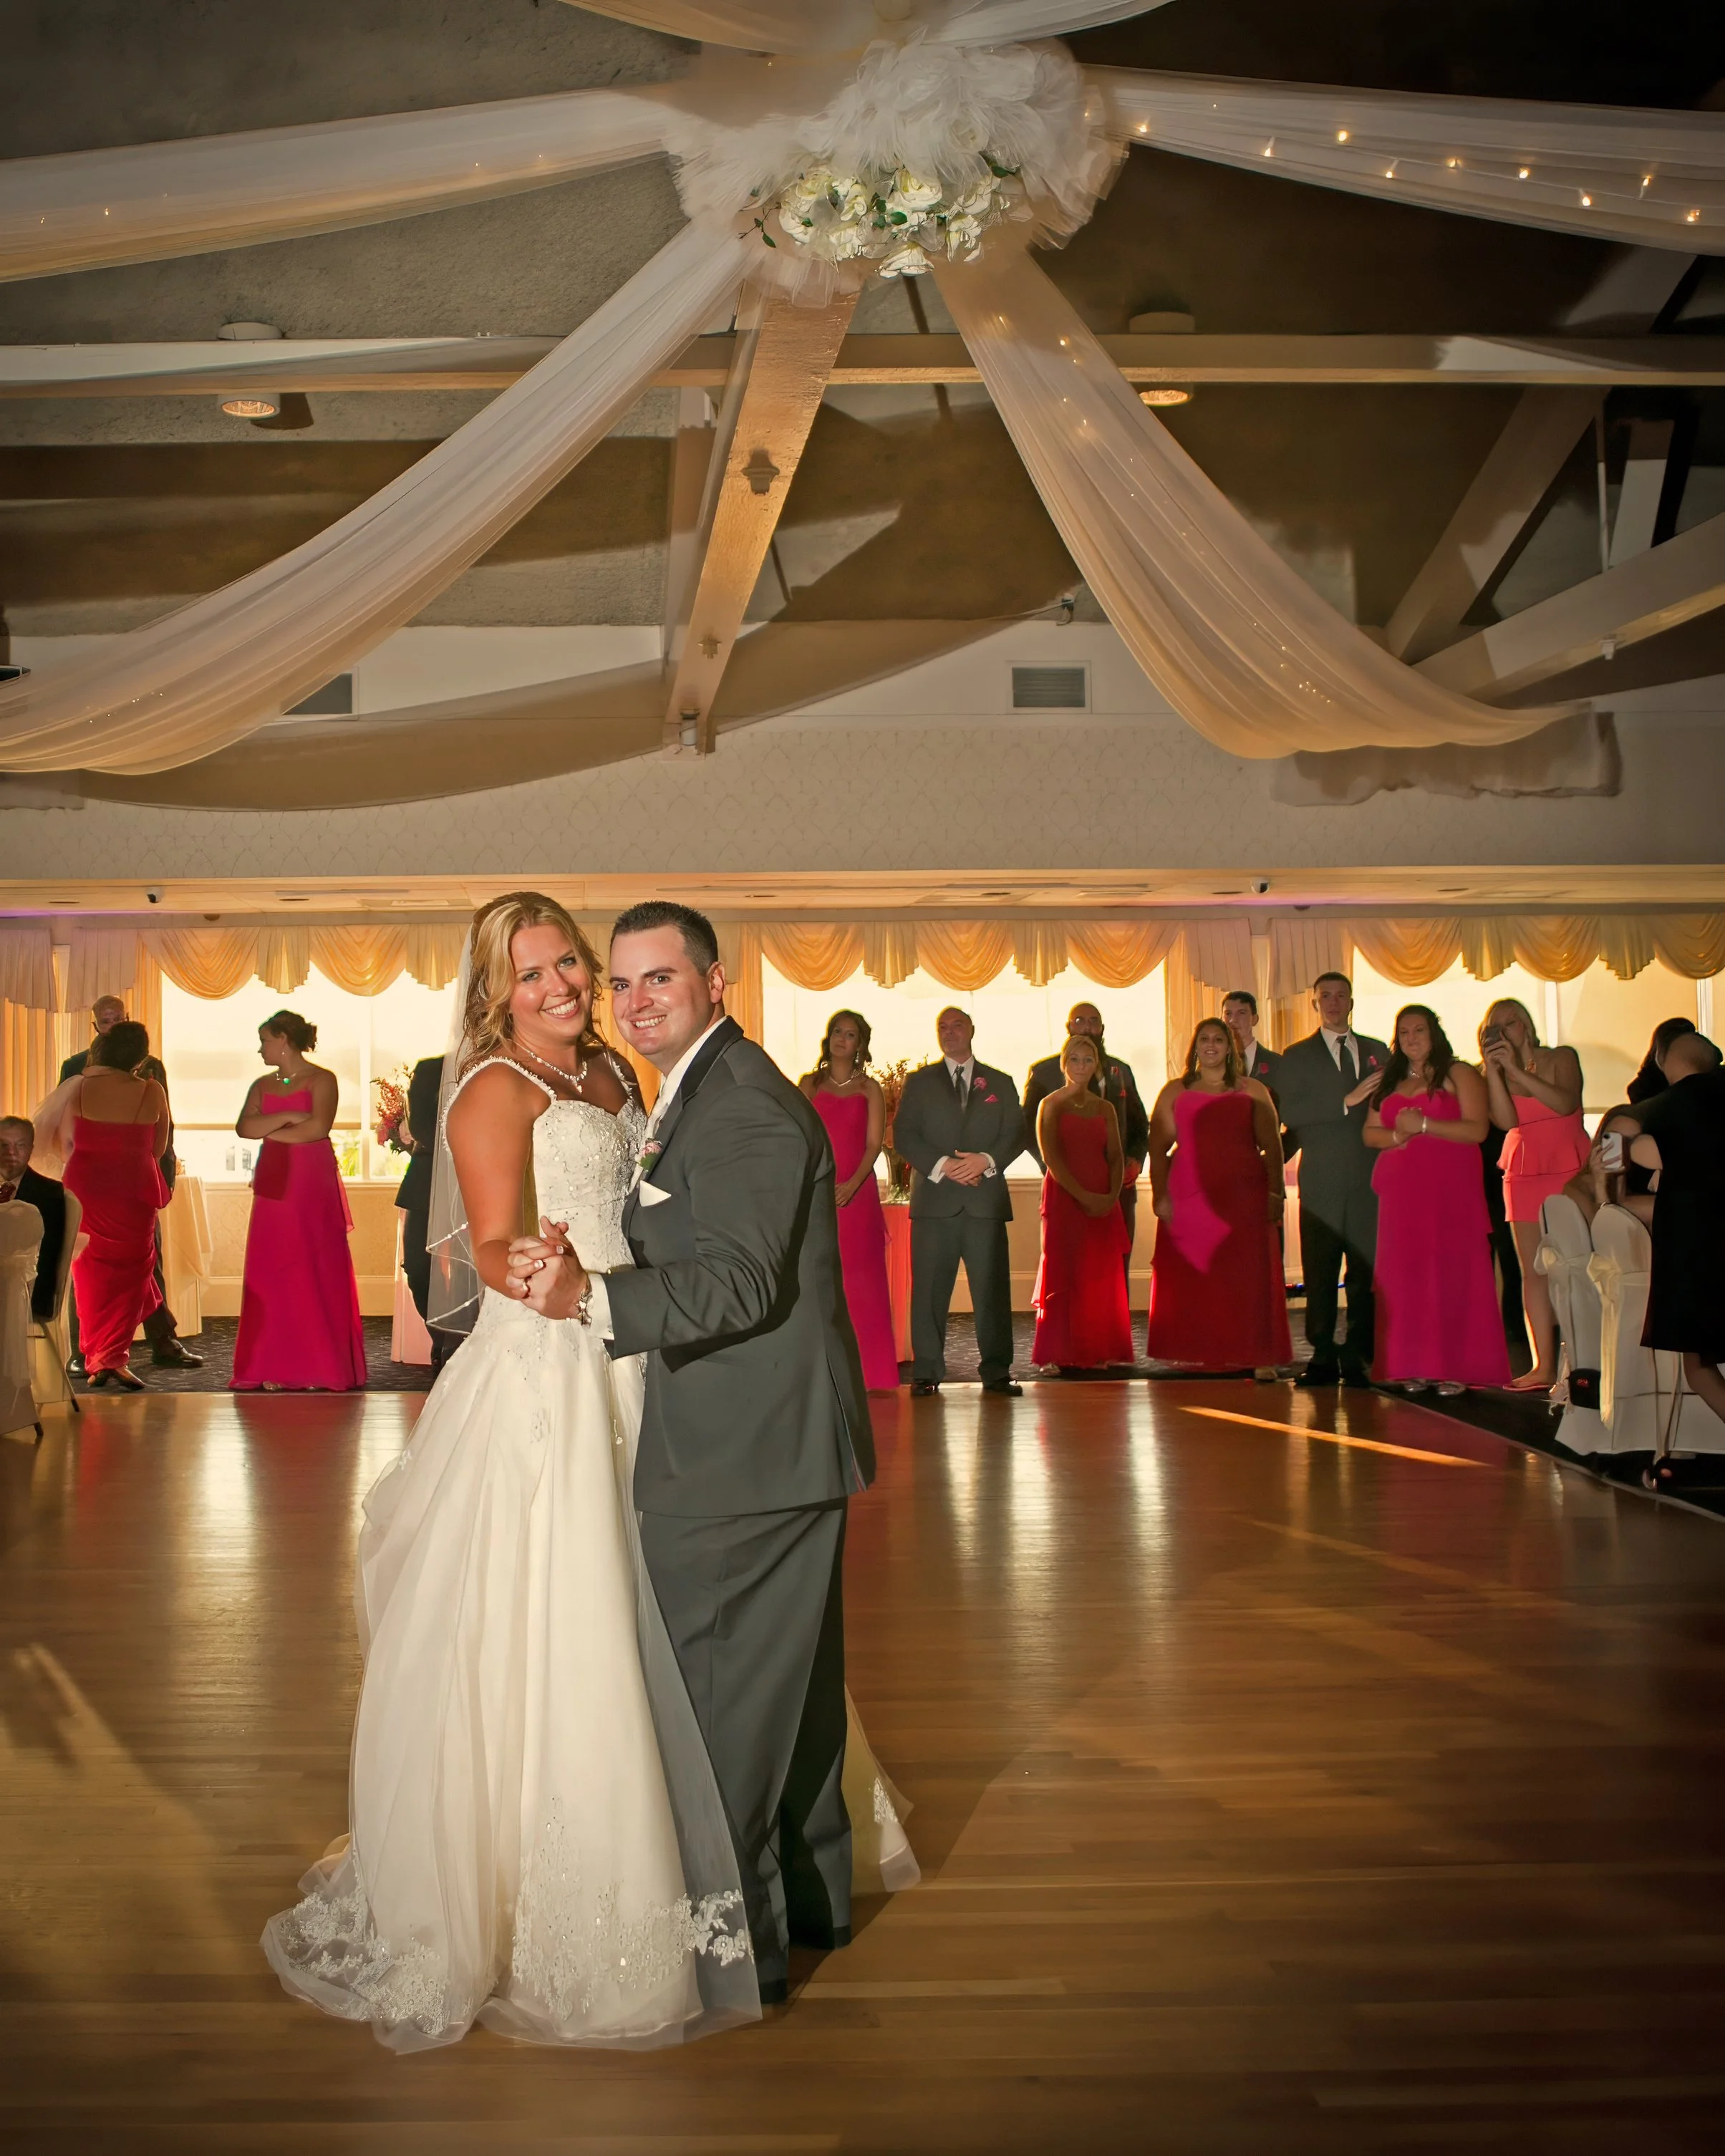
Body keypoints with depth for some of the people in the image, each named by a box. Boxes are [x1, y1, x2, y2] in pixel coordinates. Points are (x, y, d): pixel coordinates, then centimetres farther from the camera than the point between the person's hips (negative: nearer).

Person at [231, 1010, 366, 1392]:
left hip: (313, 1185, -5)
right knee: (270, 1273, 1)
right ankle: (274, 1368, 4)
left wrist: (269, 1131, -5)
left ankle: (319, 1367, 1)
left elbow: (318, 1127, -16)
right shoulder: (262, 1086, 15)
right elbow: (244, 1127, 0)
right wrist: (288, 1117, -11)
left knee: (315, 1272, -3)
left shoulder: (321, 1080, -1)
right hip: (273, 1186, 5)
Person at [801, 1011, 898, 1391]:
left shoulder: (869, 1089, 9)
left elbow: (874, 1143, -1)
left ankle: (866, 1370, 3)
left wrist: (853, 1184, -16)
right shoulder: (809, 1084, 11)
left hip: (856, 1192, 0)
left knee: (860, 1279, -1)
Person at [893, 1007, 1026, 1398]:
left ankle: (997, 1372, 5)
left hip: (986, 1200, 1)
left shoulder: (1000, 1084, 15)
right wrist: (941, 1166, -11)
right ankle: (926, 1373, 4)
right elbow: (903, 1135, 3)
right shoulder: (919, 1082, 12)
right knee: (929, 1289, -2)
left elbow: (1015, 1135, 8)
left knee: (993, 1289, -2)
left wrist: (986, 1160, -11)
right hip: (934, 1200, -1)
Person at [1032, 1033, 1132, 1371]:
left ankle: (1097, 1352, 8)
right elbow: (1051, 1157, -8)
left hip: (1103, 1201, 4)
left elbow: (1116, 1156, 7)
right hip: (1063, 1197, -4)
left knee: (1102, 1276, 2)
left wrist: (1112, 1195, -11)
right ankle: (1062, 1354, 0)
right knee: (1063, 1273, -4)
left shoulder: (1105, 1109, 12)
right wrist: (1083, 1196, -16)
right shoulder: (1051, 1105, 1)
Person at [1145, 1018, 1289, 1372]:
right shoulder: (1175, 1091, 11)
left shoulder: (1253, 1091, 11)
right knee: (1189, 1278, -1)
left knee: (1248, 1276, -3)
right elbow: (1158, 1148, 6)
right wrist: (1160, 1196, -4)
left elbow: (1272, 1146, 6)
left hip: (1243, 1197, 0)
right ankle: (1191, 1353, 7)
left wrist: (1275, 1193, -4)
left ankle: (1253, 1355, 2)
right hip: (1189, 1198, 0)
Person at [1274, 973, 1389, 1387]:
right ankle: (1323, 1358, 5)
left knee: (1366, 1272, -1)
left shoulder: (1378, 1052, 17)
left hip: (1369, 1180, 2)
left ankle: (1358, 1357, 5)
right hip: (1321, 1181, -2)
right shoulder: (1297, 1057, 9)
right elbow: (1288, 1112, -6)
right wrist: (1347, 1102, -13)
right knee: (1320, 1275, -2)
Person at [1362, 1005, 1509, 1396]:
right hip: (1401, 1194, 5)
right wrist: (1398, 1136, -7)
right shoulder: (1389, 1082, 18)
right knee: (1406, 1276, 1)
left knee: (1451, 1273, -7)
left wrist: (1423, 1124, -14)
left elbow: (1477, 1129, -9)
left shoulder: (1459, 1075, 2)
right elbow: (1370, 1133, 14)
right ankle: (1415, 1367, 4)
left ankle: (1455, 1368, -5)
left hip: (1450, 1191, -5)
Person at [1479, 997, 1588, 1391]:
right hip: (1524, 1175, 3)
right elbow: (1506, 1120, -8)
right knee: (1533, 1271, -1)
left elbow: (1565, 1103, -17)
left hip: (1570, 1170, -3)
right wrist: (1493, 1068, -13)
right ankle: (1543, 1366, -2)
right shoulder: (1497, 1074, 10)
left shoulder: (1561, 1059, 3)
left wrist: (1515, 1069, -17)